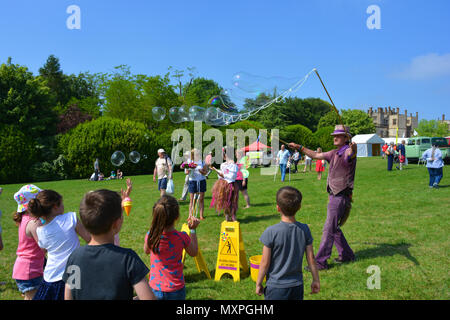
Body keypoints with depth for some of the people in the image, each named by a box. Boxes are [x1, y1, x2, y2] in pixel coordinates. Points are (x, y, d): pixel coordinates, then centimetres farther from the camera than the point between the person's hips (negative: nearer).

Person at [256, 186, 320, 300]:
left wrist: (258, 283, 2)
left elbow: (265, 263, -12)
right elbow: (311, 258, 0)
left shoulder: (271, 232, -19)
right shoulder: (304, 229, -7)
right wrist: (316, 280, 14)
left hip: (276, 287, -4)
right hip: (297, 286, 4)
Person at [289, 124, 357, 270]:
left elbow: (352, 154, -39)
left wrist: (353, 148, -62)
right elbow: (315, 155, 23)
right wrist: (299, 147, 22)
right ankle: (347, 254, 32)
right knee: (334, 228, 18)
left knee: (329, 228, -6)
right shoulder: (334, 153, 14)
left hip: (341, 196, -9)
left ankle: (320, 261, 0)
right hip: (334, 196, 9)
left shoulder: (347, 152, -13)